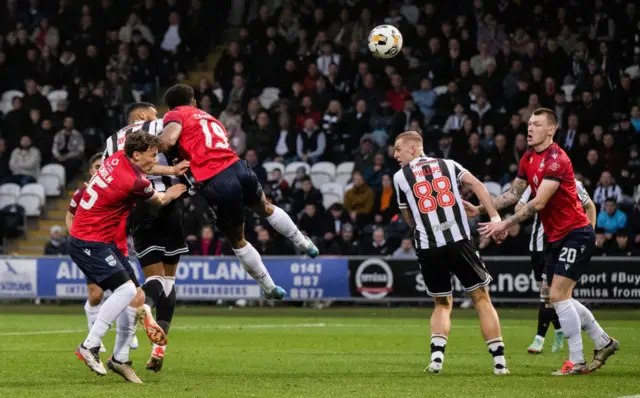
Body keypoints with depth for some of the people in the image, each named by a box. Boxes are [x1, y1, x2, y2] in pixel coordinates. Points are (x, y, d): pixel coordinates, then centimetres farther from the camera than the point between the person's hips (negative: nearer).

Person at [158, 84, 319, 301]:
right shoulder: (210, 118, 28)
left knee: (237, 241, 18)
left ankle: (270, 288, 27)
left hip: (215, 184, -5)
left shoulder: (176, 115, 8)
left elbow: (168, 140, -11)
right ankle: (304, 244, 50)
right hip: (238, 168, 5)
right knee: (266, 209, 37)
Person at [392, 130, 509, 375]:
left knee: (442, 304, 18)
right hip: (459, 242, 0)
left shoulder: (401, 177, 8)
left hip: (428, 249, 0)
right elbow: (477, 185, -3)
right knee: (482, 299, 8)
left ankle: (437, 354, -5)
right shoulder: (448, 165, 12)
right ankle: (499, 361, 2)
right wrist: (495, 218, -8)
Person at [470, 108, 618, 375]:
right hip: (556, 238, 9)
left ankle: (577, 361, -8)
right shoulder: (528, 159, 8)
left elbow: (538, 203, -25)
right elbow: (513, 194, 14)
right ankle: (603, 342, 27)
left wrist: (505, 224, -26)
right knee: (560, 299, 12)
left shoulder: (556, 160, -20)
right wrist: (479, 210, 5)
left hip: (575, 233, -9)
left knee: (558, 296, -14)